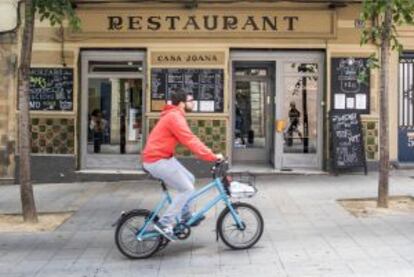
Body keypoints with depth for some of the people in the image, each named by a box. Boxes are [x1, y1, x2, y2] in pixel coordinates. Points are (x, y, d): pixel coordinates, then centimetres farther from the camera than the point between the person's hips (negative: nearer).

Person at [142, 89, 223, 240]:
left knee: (189, 180, 17)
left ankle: (185, 216, 27)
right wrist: (212, 156, -22)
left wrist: (209, 154, 12)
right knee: (187, 189, -8)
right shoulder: (175, 117, -19)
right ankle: (164, 223, -6)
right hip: (158, 160, -10)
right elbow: (190, 141, -25)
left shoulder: (174, 115, 15)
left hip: (162, 157, 10)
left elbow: (190, 139, 18)